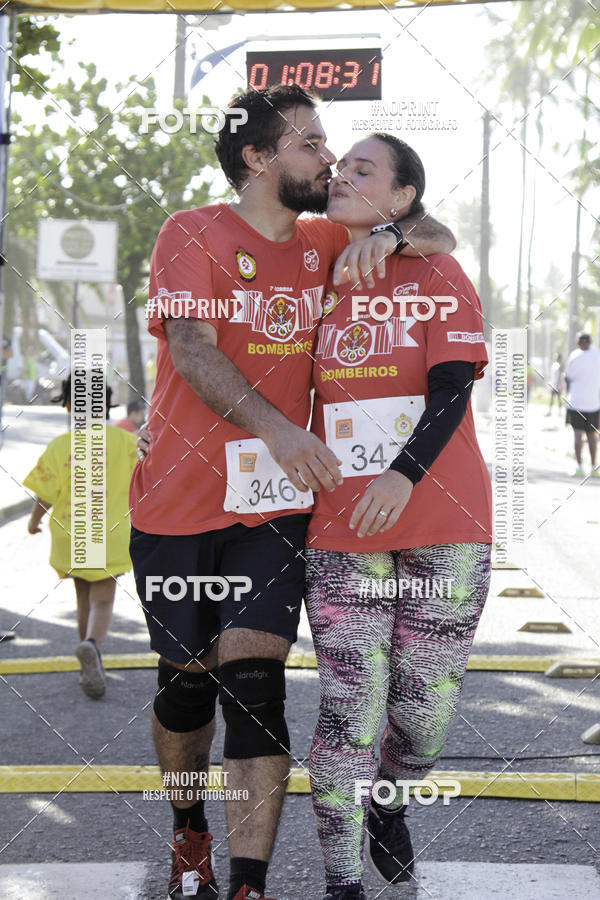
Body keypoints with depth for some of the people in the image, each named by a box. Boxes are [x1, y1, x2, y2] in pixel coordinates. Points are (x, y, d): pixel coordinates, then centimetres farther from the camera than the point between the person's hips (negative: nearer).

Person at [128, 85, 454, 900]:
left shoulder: (323, 243, 9)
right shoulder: (193, 234, -6)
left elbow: (442, 241, 13)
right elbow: (191, 350, -19)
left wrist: (385, 235, -11)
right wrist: (275, 427, -35)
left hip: (274, 503, 2)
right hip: (180, 501, -2)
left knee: (253, 681, -11)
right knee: (187, 678, 9)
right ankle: (190, 834, 34)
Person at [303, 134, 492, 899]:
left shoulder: (437, 276, 2)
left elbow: (452, 389, -9)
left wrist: (404, 472, -25)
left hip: (443, 527, -1)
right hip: (340, 529, 1)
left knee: (424, 707, 6)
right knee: (349, 708, -4)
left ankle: (388, 809, 37)